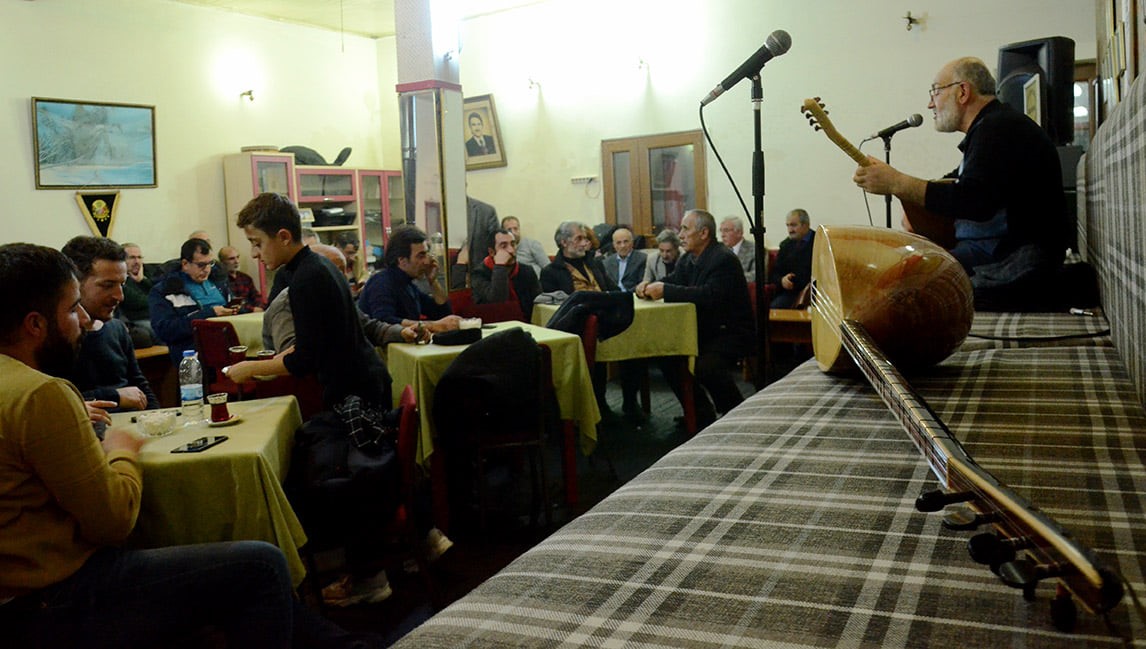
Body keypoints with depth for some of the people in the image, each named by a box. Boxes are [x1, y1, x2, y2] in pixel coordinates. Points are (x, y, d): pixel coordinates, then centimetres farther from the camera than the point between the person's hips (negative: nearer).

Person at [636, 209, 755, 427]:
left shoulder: (724, 259, -19)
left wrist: (665, 290, -32)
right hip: (705, 331, 9)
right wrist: (649, 286, -14)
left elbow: (711, 295, -33)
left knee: (706, 366, -31)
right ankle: (700, 414, 10)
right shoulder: (689, 260, 9)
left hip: (733, 332, -9)